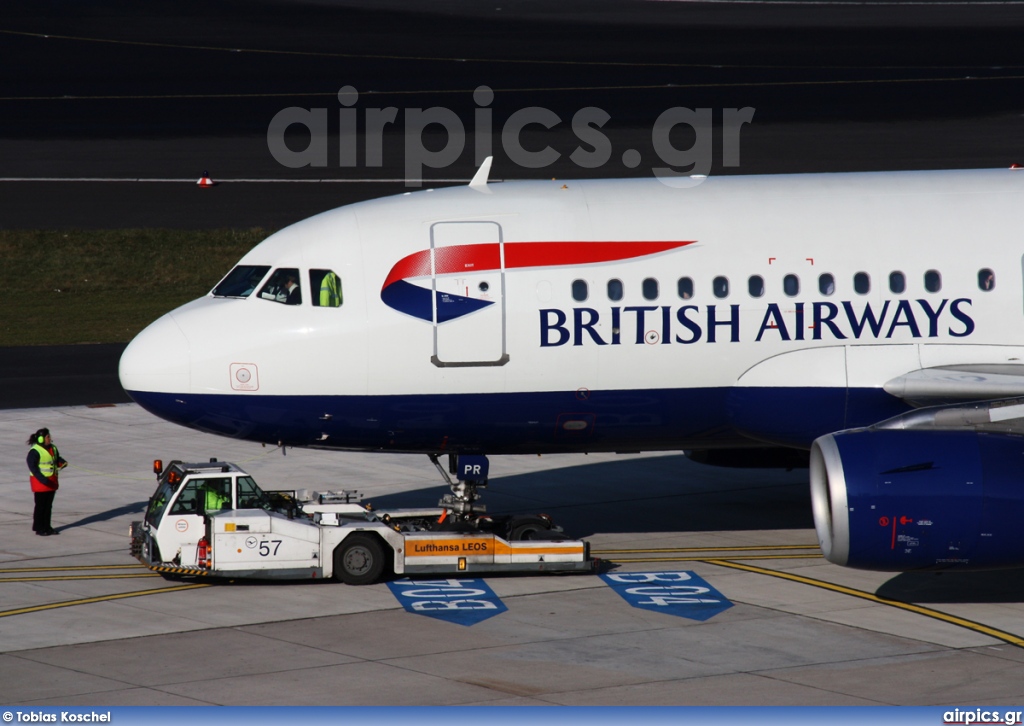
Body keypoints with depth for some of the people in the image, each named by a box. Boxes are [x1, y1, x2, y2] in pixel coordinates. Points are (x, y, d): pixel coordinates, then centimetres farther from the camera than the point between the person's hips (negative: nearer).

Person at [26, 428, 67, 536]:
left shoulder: (53, 448, 9)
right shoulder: (35, 451, -17)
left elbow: (57, 459, 20)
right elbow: (33, 467, -20)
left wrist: (62, 463, -4)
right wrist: (42, 478, -29)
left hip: (51, 481, 8)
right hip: (40, 482, -8)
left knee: (48, 505, 13)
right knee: (40, 505, -2)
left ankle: (47, 527, 21)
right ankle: (38, 528, 6)